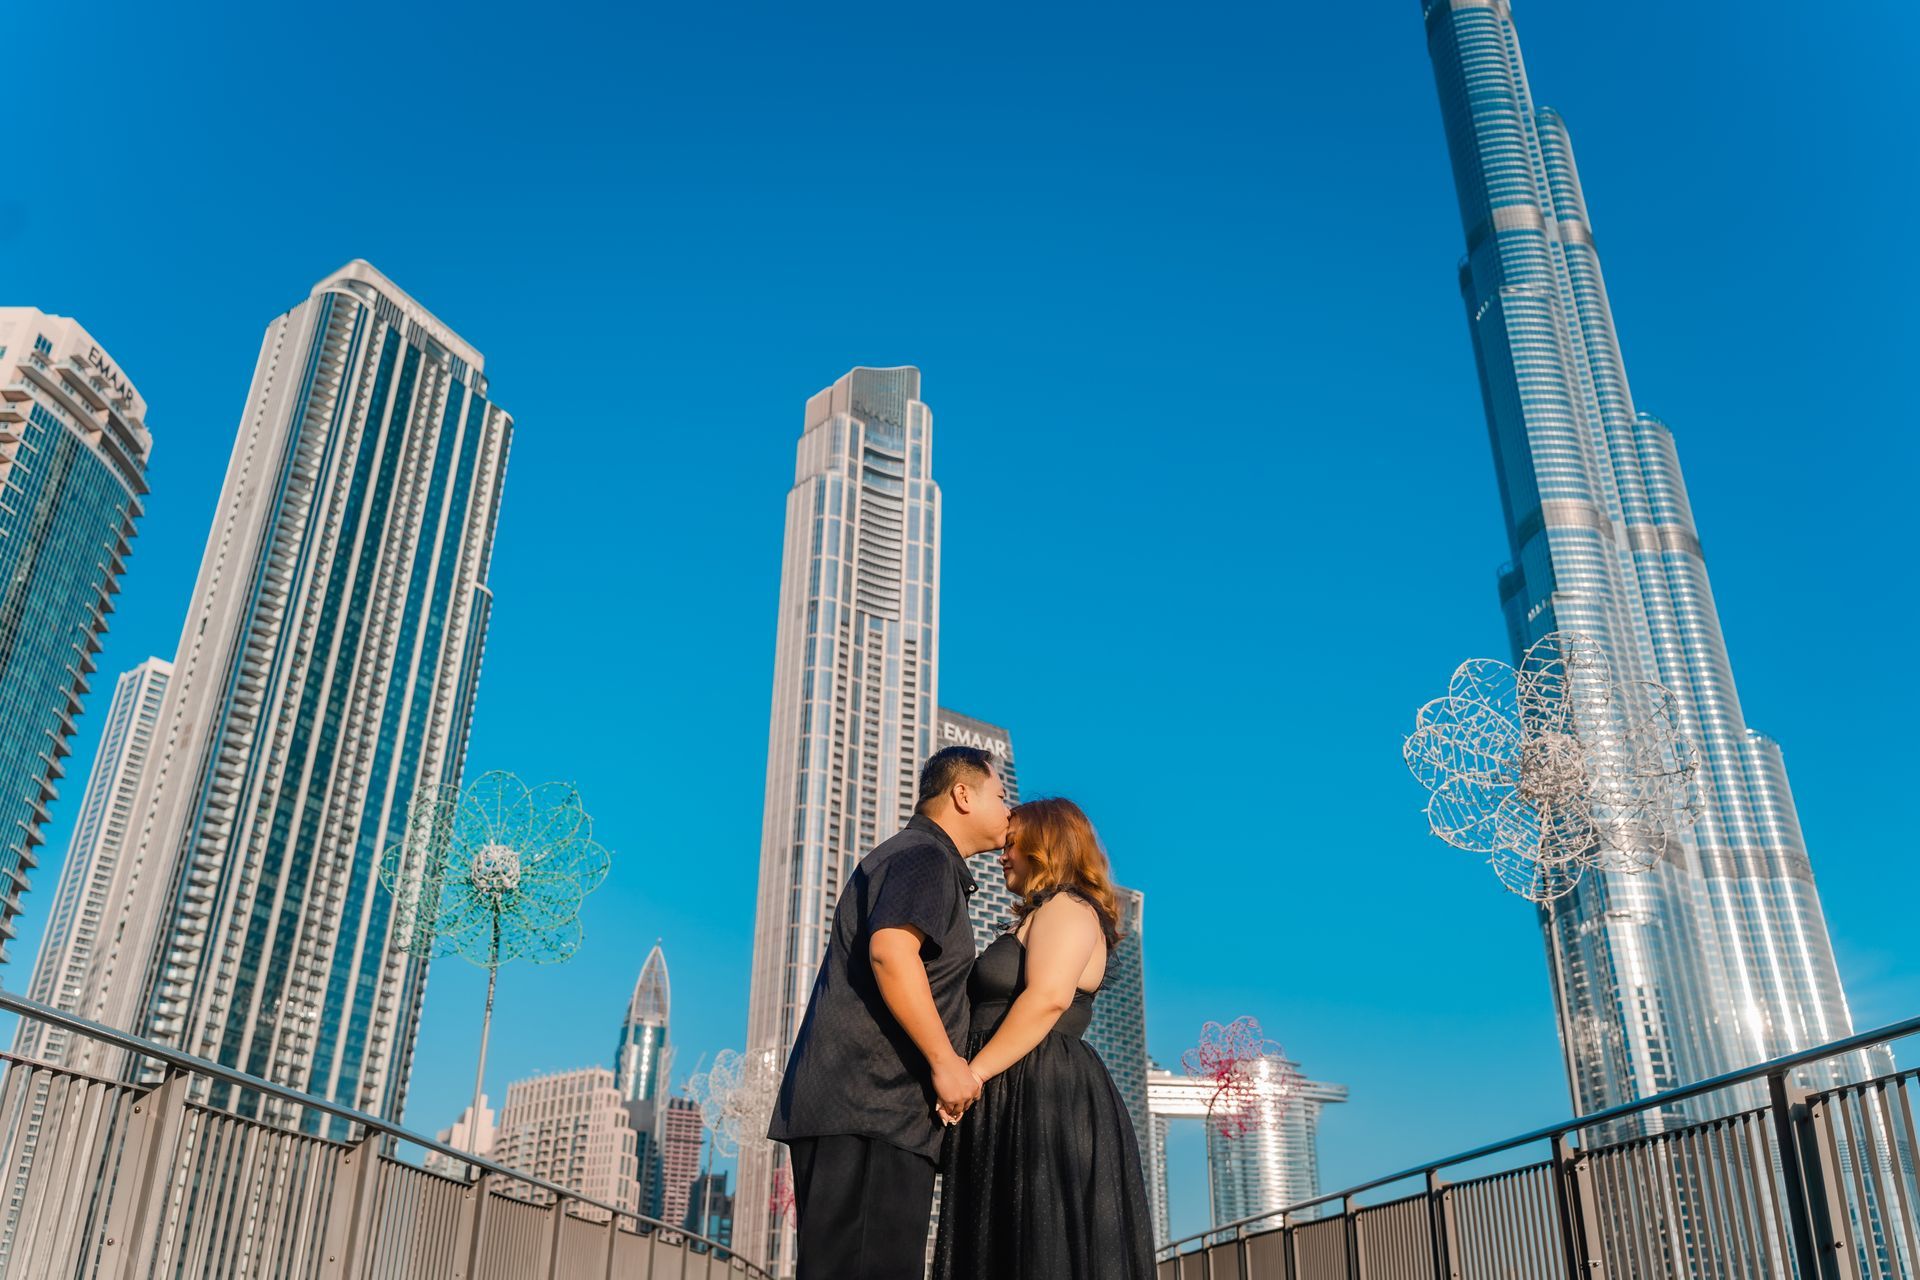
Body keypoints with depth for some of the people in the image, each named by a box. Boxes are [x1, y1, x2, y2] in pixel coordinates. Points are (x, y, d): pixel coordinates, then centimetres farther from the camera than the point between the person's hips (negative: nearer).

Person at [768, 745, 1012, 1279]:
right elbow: (890, 950, -23)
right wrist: (946, 1061, -19)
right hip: (869, 1103, -10)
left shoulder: (914, 858, 27)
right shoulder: (925, 856, -6)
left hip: (863, 1108, 10)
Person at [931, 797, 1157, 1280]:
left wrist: (971, 1075, -23)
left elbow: (1049, 997, -22)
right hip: (1021, 1101, 10)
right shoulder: (1039, 918, 26)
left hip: (1044, 1099, -10)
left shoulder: (1067, 907, -5)